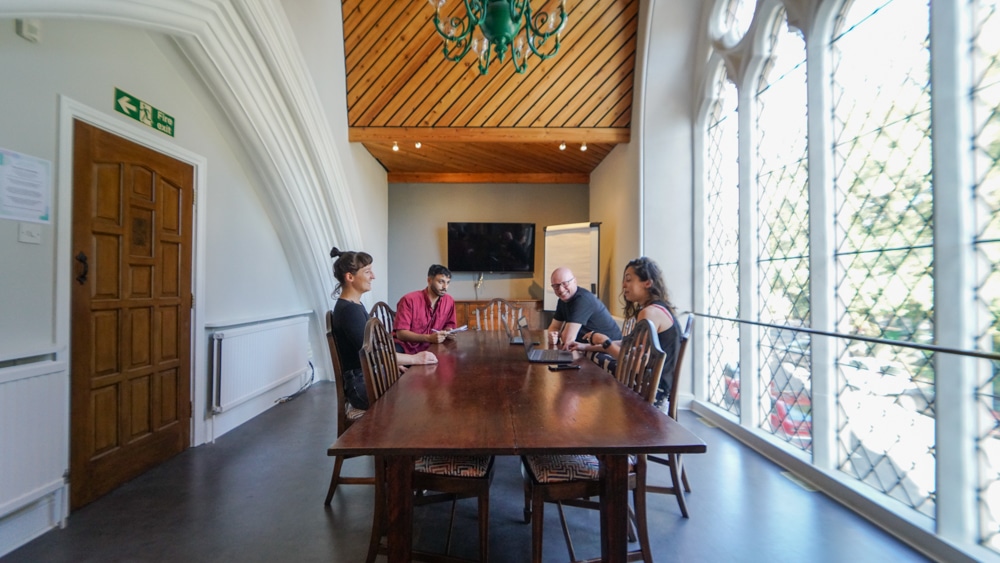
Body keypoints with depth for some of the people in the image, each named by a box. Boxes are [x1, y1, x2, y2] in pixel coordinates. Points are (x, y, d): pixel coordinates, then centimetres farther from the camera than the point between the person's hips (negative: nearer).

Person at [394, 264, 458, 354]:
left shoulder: (449, 301, -2)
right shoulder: (409, 300, -15)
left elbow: (449, 324, 14)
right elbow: (401, 333, -19)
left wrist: (448, 331, -11)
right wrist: (429, 338, -31)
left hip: (430, 348, 7)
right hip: (406, 348, -7)